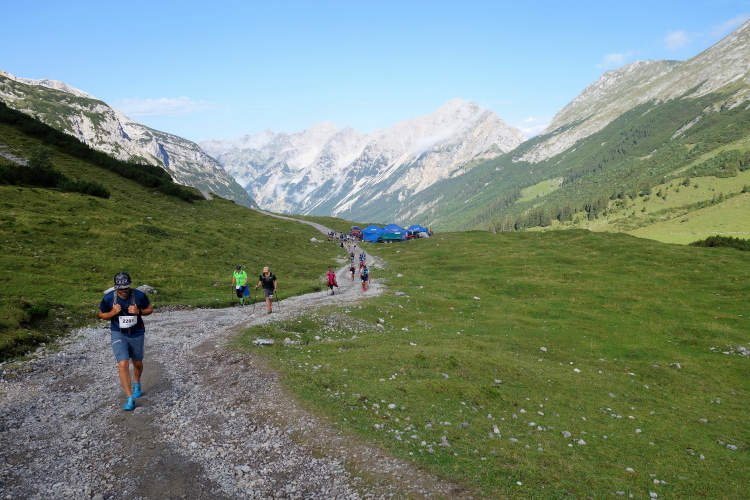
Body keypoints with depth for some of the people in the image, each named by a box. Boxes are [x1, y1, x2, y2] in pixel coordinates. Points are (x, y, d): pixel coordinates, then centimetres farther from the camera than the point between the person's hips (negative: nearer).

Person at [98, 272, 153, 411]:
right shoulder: (109, 298, -14)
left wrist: (139, 311, -21)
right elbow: (102, 315, 1)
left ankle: (137, 384, 50)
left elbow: (150, 309, 0)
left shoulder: (139, 295, -14)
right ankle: (130, 399, -8)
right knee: (123, 364, -15)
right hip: (118, 334, -1)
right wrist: (113, 312, -20)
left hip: (137, 334, 1)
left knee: (137, 363, 18)